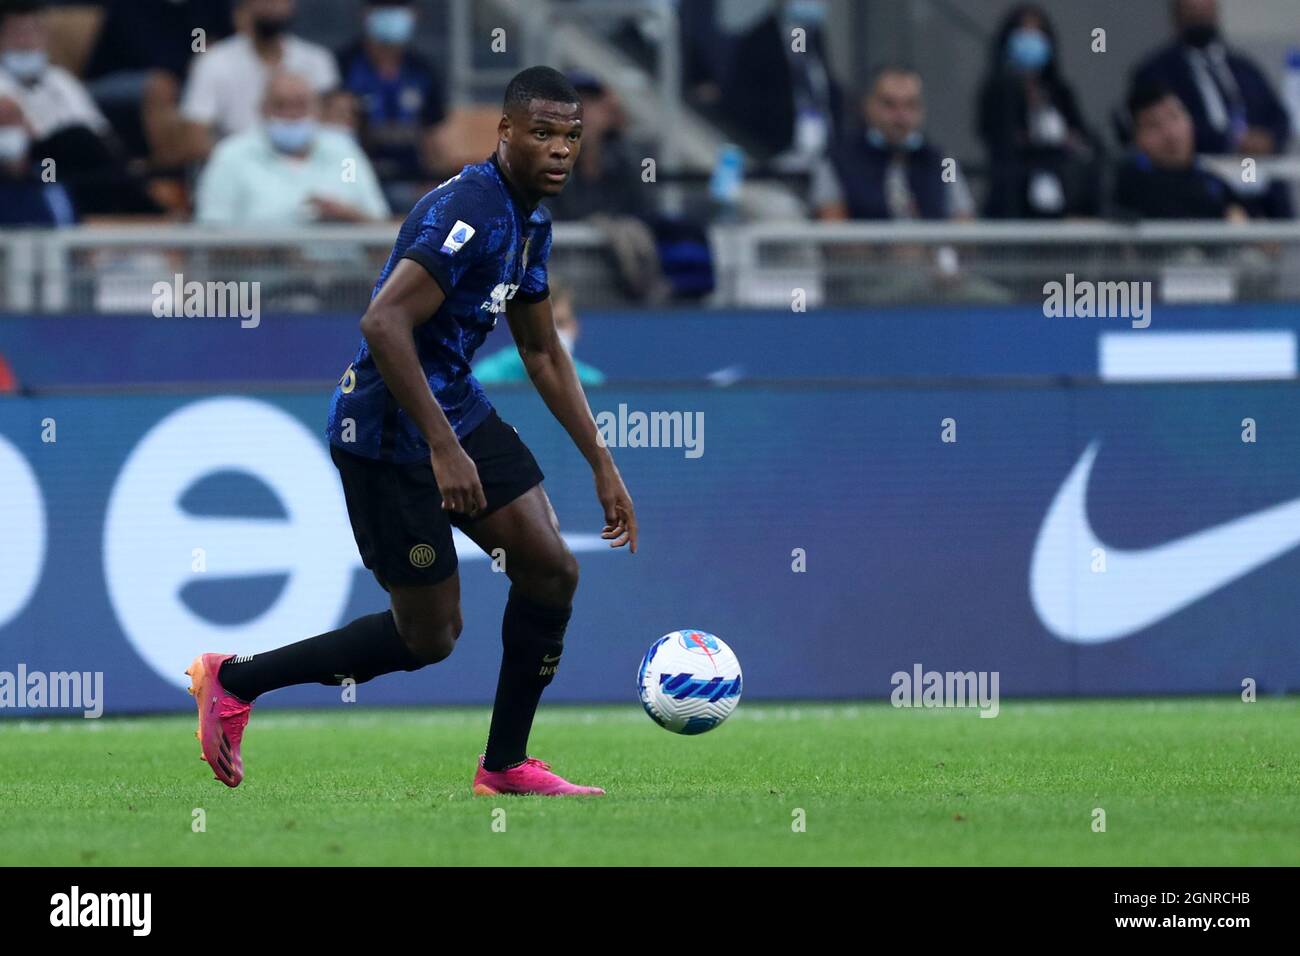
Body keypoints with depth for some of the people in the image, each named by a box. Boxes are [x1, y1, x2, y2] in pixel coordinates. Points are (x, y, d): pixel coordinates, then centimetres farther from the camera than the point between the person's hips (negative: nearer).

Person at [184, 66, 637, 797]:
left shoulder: (529, 220, 8)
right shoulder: (468, 210, -24)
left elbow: (542, 351, 20)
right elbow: (383, 323, -33)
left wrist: (602, 463, 18)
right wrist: (443, 447, -32)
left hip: (456, 408, 9)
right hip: (389, 432, -9)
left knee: (551, 570, 2)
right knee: (430, 636, -2)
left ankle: (506, 766, 14)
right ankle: (234, 681, 13)